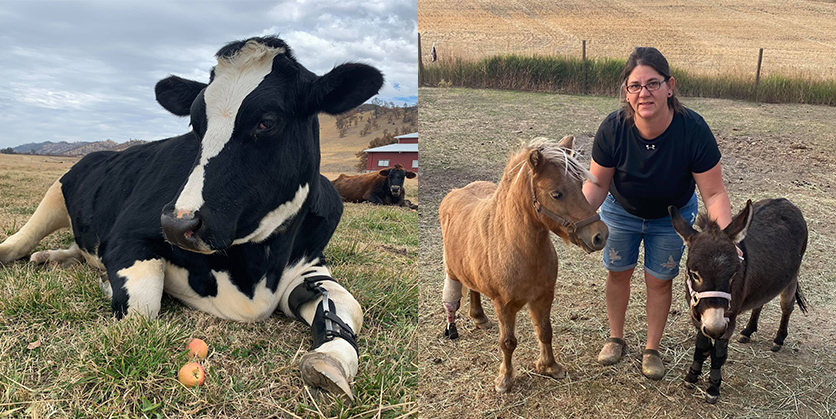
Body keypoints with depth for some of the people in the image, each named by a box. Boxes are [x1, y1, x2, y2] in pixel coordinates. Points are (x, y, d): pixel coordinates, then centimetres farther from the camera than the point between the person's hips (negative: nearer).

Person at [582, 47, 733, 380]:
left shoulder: (694, 130, -34)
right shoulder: (613, 129, -31)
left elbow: (714, 193, -27)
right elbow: (598, 183, -19)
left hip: (672, 215, -1)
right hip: (621, 211, 1)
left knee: (659, 281, 11)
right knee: (618, 273, 15)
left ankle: (652, 349, 33)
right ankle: (616, 339, 39)